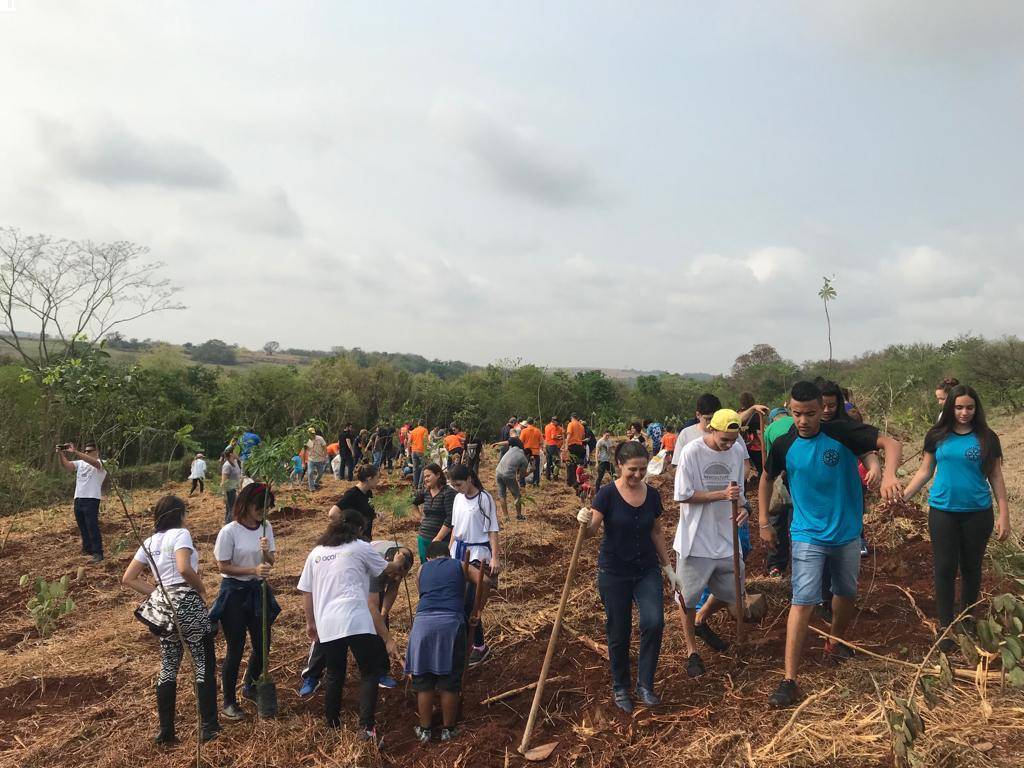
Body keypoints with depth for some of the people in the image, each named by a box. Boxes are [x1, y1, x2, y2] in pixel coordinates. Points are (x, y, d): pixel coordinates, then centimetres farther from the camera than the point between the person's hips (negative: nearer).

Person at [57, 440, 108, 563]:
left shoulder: (101, 463, -4)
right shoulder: (80, 463, 16)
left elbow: (93, 462, -27)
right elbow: (66, 465, 2)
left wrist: (75, 452, -35)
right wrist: (61, 453, -18)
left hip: (92, 500, -7)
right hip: (78, 499, 7)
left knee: (92, 527, -10)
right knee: (82, 527, 16)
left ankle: (98, 553, -8)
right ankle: (87, 549, 28)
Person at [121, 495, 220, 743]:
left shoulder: (150, 542, 11)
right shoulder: (180, 534, -11)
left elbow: (128, 578, 10)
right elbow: (184, 568, -26)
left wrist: (156, 593, 10)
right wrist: (202, 588, -10)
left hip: (163, 606, 7)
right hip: (187, 602, -7)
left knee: (168, 667, 14)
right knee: (204, 664, 4)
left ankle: (166, 731, 19)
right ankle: (208, 727, 8)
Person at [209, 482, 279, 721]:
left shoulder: (266, 528, -1)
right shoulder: (229, 532, -17)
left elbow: (270, 563, 3)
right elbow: (223, 567, -14)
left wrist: (267, 552, -20)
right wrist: (253, 570, -25)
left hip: (258, 590, 5)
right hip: (234, 593, -5)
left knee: (263, 645, 12)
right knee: (235, 649, 2)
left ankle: (249, 687, 39)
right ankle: (228, 702, 22)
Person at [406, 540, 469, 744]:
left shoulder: (421, 570, 23)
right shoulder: (460, 566, 19)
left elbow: (424, 595, 19)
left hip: (423, 622, 1)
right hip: (451, 622, -1)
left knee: (423, 682, 13)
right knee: (449, 682, 11)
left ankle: (424, 730, 23)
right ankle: (448, 730, 22)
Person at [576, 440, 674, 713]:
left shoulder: (652, 495, -1)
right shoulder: (608, 494, -14)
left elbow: (656, 532, 12)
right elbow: (591, 531, -19)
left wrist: (668, 566, 12)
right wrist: (584, 522, -42)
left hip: (647, 570, 3)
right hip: (614, 573, -3)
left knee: (654, 622, -15)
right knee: (618, 633, 7)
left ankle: (645, 684, 5)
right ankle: (620, 688, 30)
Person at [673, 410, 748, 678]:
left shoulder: (736, 454, 0)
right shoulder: (692, 452, -15)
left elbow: (737, 492, 11)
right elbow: (683, 496, -15)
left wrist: (741, 508, -11)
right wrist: (722, 495, -22)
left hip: (726, 537, 5)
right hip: (696, 539, -5)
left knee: (730, 592, 15)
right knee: (689, 597, 7)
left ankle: (701, 622, 43)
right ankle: (691, 650, 26)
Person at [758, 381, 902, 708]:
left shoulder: (841, 432, -14)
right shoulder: (784, 445, -10)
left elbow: (891, 444, -18)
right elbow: (767, 478, 7)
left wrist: (888, 474, -39)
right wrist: (763, 522, 6)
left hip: (847, 533, 2)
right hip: (808, 536, -2)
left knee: (847, 593, 21)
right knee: (803, 601, -11)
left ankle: (835, 643, 50)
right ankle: (789, 681, -9)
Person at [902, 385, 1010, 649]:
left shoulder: (987, 438, -2)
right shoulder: (937, 436, -1)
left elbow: (996, 478, 1)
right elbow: (925, 472, 4)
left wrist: (1004, 514, -4)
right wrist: (901, 497, -4)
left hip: (978, 514, 0)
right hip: (943, 512, 0)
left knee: (971, 568, 13)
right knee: (945, 569, 2)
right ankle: (946, 627, 11)